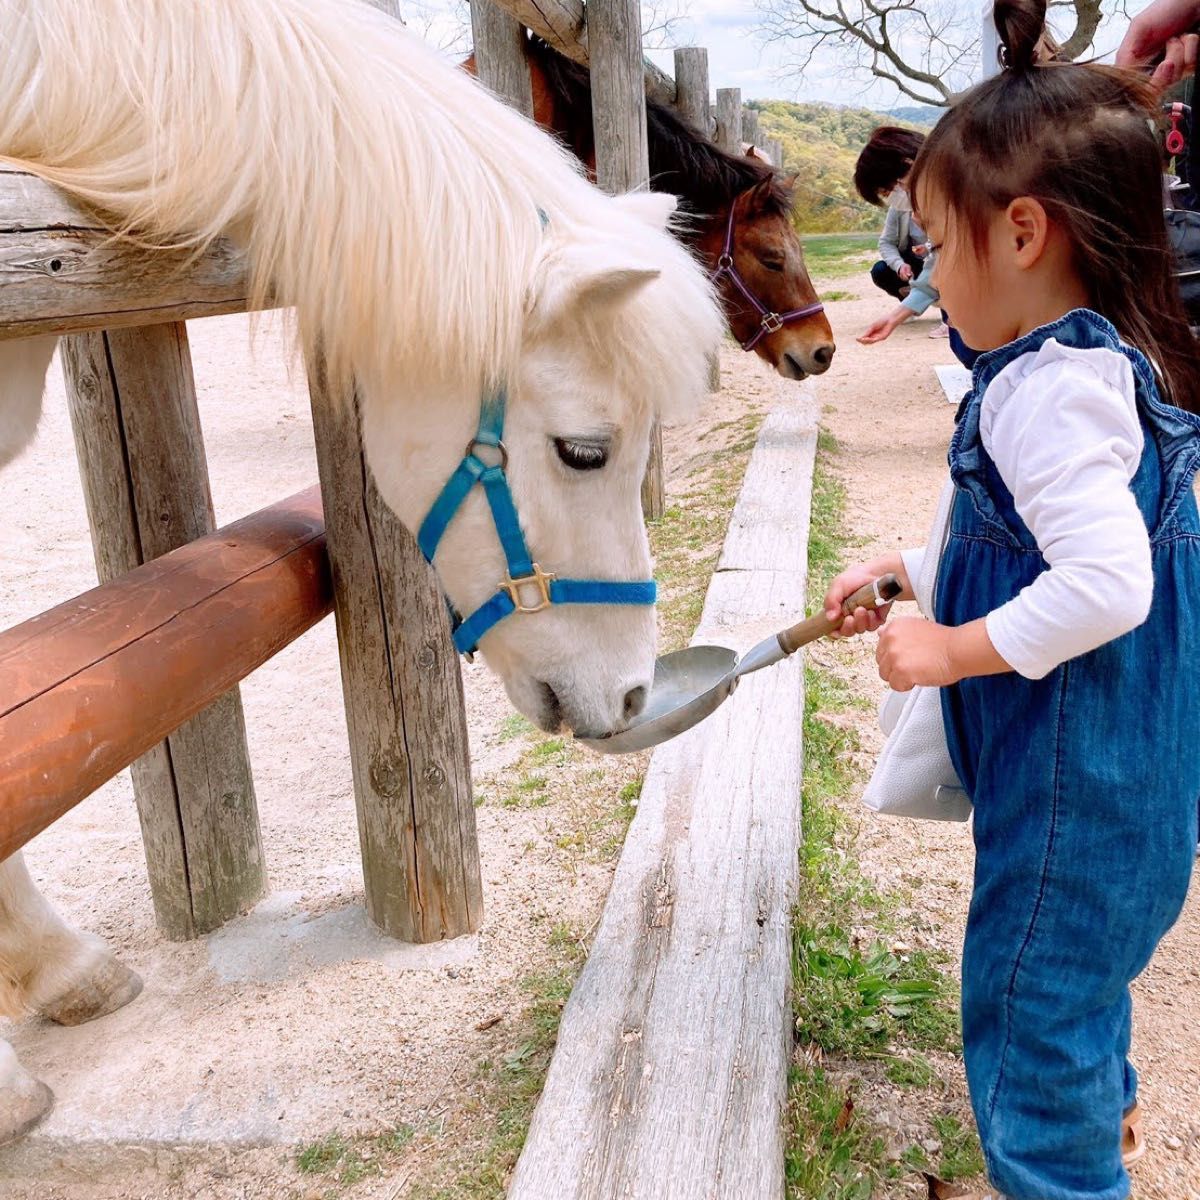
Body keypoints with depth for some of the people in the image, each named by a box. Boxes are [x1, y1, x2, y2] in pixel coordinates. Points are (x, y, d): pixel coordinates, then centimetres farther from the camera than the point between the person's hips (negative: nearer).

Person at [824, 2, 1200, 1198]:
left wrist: (953, 649, -23)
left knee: (1026, 989, 6)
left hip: (1073, 771, -11)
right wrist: (906, 573, 11)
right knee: (1080, 947, 30)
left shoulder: (1050, 388, -26)